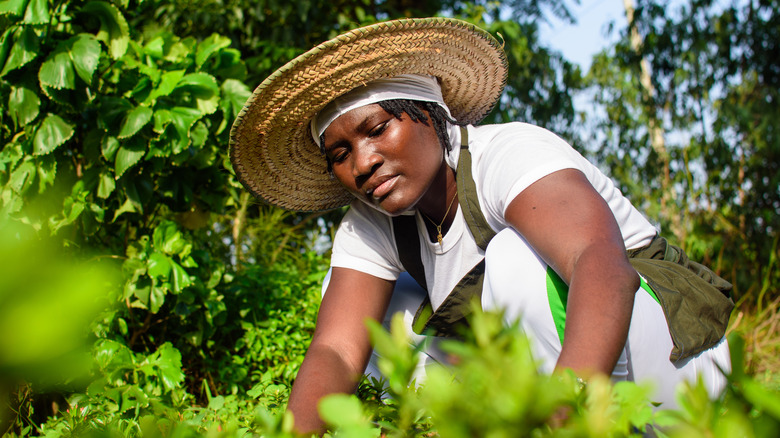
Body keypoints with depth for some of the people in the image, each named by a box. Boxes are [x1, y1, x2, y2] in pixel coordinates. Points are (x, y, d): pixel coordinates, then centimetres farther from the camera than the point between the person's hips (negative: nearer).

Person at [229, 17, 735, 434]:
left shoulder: (510, 153, -23)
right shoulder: (370, 230, -2)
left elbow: (604, 266, -41)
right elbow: (336, 350, -15)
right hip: (546, 368, 7)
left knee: (515, 256, -33)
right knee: (353, 298, -1)